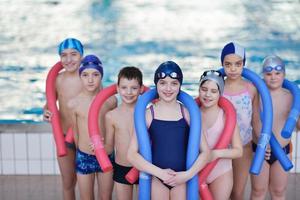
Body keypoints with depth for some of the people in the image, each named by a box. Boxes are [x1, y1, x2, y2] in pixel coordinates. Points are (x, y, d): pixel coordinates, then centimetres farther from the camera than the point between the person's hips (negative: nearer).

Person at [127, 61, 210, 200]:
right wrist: (159, 172, -14)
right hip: (156, 178, -1)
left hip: (182, 179, 1)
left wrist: (188, 174, -12)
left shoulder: (187, 114, -2)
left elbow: (205, 152, 1)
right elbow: (131, 154, -7)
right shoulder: (147, 114, -5)